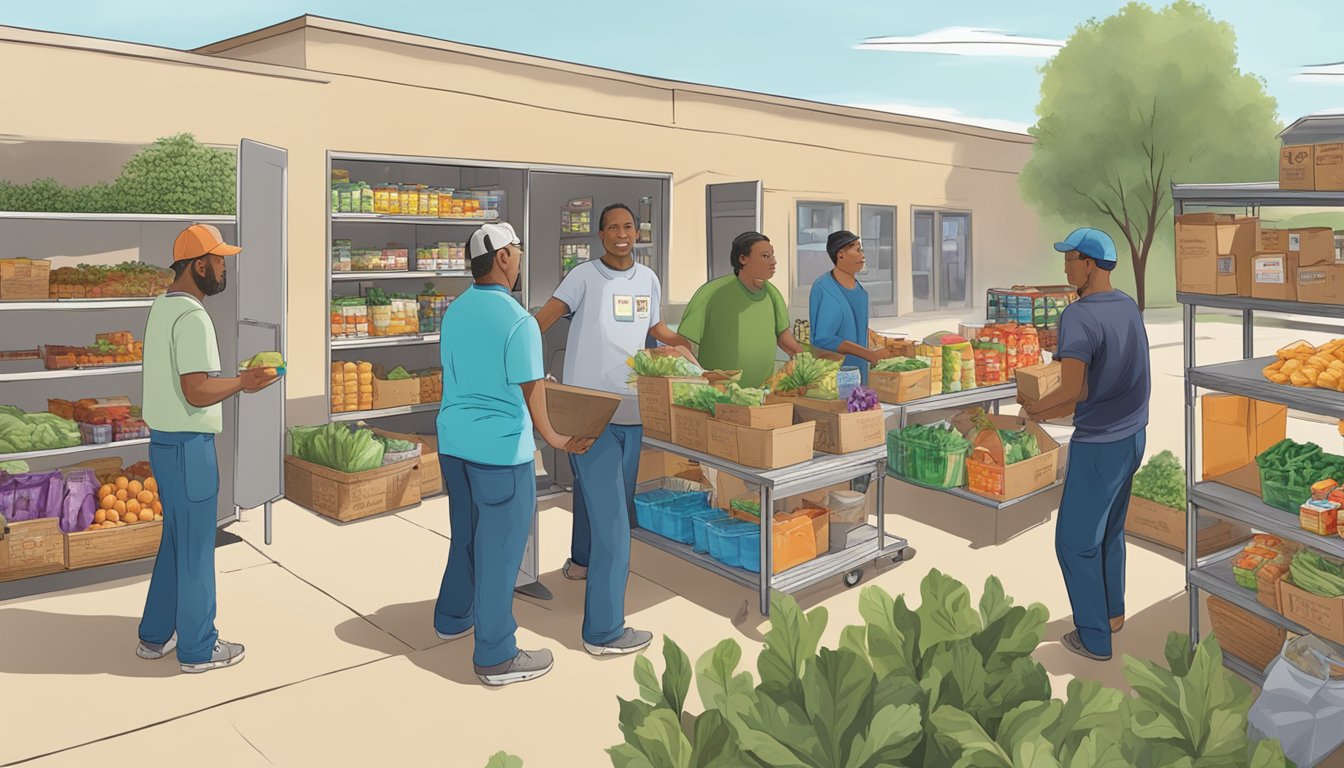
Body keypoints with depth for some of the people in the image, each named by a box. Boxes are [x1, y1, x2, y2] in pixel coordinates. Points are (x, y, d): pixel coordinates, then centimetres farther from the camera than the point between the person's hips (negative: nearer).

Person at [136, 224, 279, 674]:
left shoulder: (162, 308, 11)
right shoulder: (191, 317, -19)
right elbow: (197, 391, -24)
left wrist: (236, 382, 14)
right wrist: (244, 383, -12)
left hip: (164, 442, 10)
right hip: (189, 447, -10)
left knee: (175, 542, 20)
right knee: (195, 549, 2)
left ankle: (156, 636, 32)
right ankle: (197, 649, 15)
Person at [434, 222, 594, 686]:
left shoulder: (454, 312, 6)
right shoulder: (517, 321, -19)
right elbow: (531, 392, -16)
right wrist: (554, 440, -2)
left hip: (453, 440, 8)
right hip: (500, 448, -8)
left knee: (465, 535, 24)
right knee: (499, 549, 2)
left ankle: (452, 618, 41)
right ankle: (496, 657, 12)